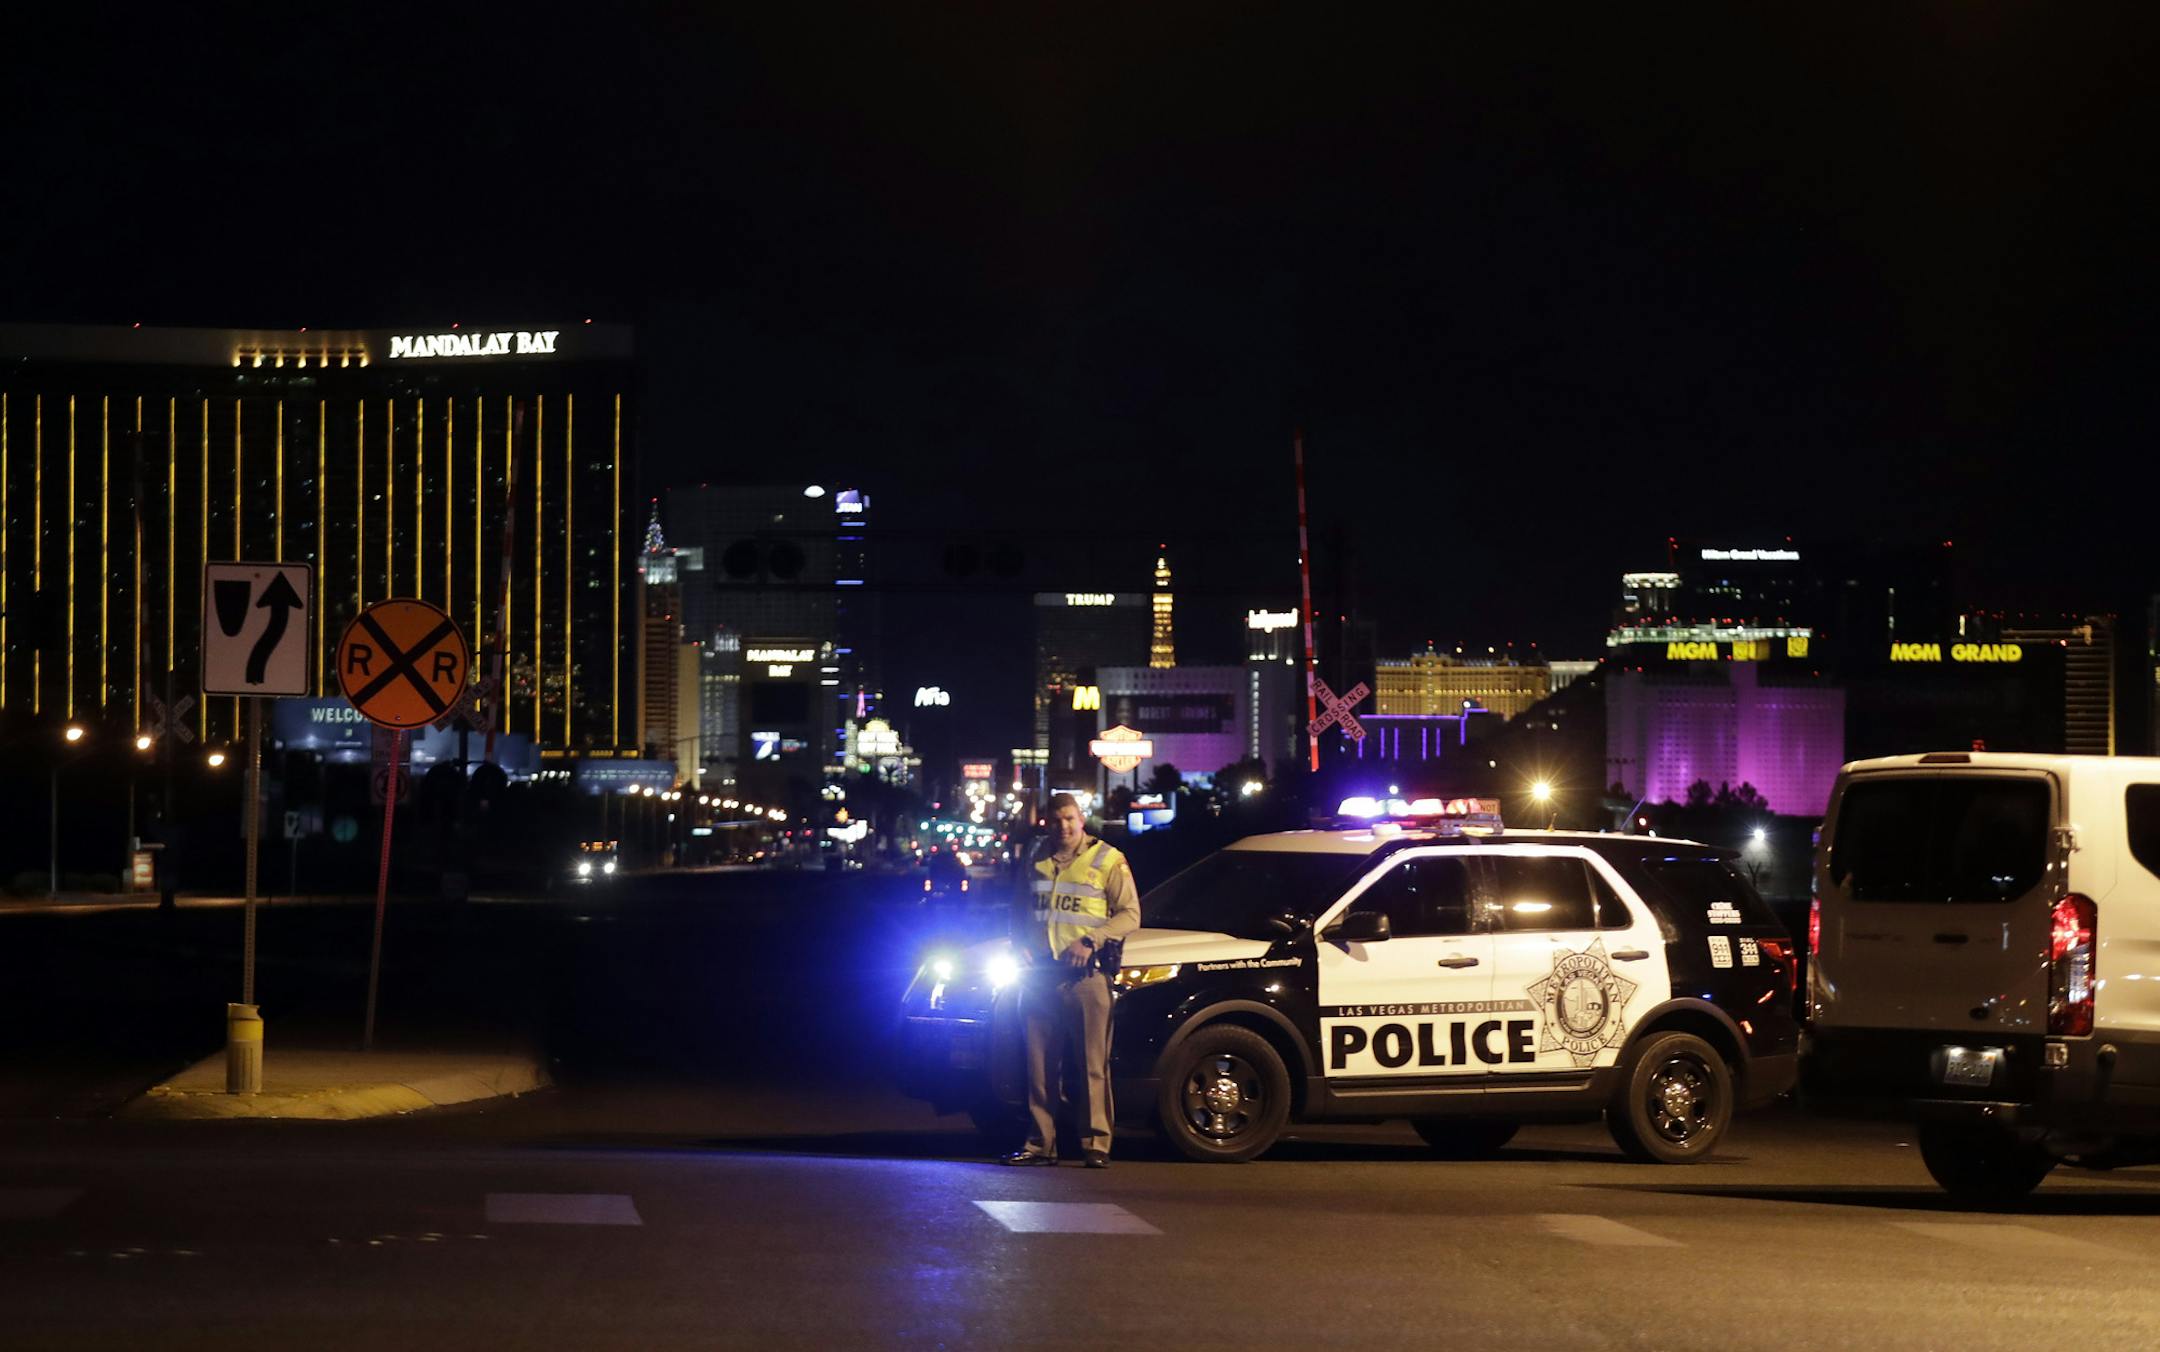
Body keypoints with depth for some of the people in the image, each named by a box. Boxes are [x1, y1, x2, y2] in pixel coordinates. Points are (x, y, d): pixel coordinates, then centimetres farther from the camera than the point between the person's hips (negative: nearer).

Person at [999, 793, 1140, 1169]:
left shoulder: (1108, 861, 3)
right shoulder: (1038, 864, 17)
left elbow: (1130, 915, -1)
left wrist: (1090, 941, -14)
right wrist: (1022, 945, 5)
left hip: (1085, 974, -5)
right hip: (1041, 974, 5)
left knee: (1093, 1064, -6)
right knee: (1041, 1064, 4)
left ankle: (1096, 1143, -5)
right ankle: (1040, 1143, 8)